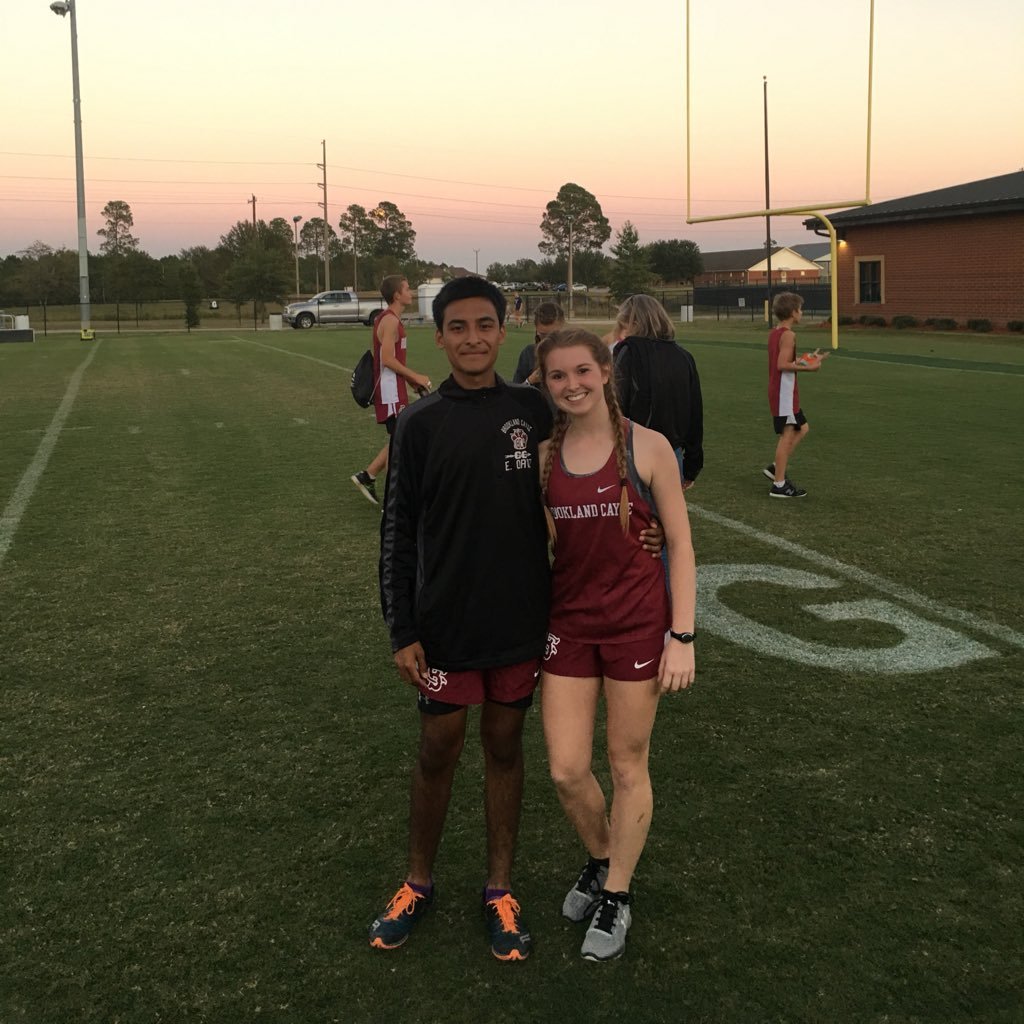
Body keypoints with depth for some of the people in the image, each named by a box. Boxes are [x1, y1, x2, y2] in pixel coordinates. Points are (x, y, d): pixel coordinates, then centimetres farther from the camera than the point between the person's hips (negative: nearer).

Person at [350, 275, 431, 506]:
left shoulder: (388, 319, 15)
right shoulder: (390, 321, -16)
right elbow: (387, 359, -22)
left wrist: (411, 380, 14)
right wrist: (415, 377, -15)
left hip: (393, 389, 10)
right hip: (391, 390, -10)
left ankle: (366, 476, 22)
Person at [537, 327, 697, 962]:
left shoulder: (647, 447, -9)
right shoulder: (543, 455, 0)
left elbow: (680, 545, -6)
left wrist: (683, 637, -10)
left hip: (637, 624, -3)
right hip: (567, 624, 3)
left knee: (628, 765, 9)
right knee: (566, 771, 5)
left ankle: (616, 896, 30)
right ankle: (602, 858, 36)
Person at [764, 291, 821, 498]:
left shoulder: (774, 333, 13)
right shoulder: (788, 335, -16)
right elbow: (782, 364, -23)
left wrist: (800, 361, 13)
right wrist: (807, 368, -19)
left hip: (779, 391, 10)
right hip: (785, 392, -10)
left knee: (802, 428, 19)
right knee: (787, 435, -5)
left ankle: (776, 468, 18)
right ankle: (779, 485, -2)